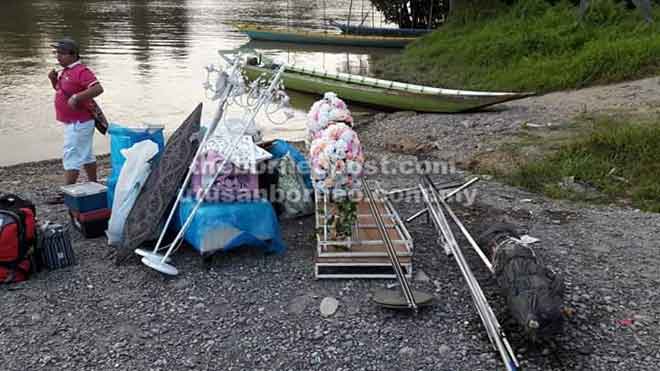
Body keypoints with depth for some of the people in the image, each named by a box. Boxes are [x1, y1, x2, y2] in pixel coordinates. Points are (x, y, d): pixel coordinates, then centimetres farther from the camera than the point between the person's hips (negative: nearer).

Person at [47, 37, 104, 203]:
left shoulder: (81, 71, -18)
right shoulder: (66, 71, 13)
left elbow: (98, 88, -29)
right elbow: (61, 89, 25)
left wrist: (76, 97, -32)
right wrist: (54, 79, 5)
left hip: (79, 123, -10)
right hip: (72, 122, 10)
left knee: (71, 157, -7)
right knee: (86, 155, 17)